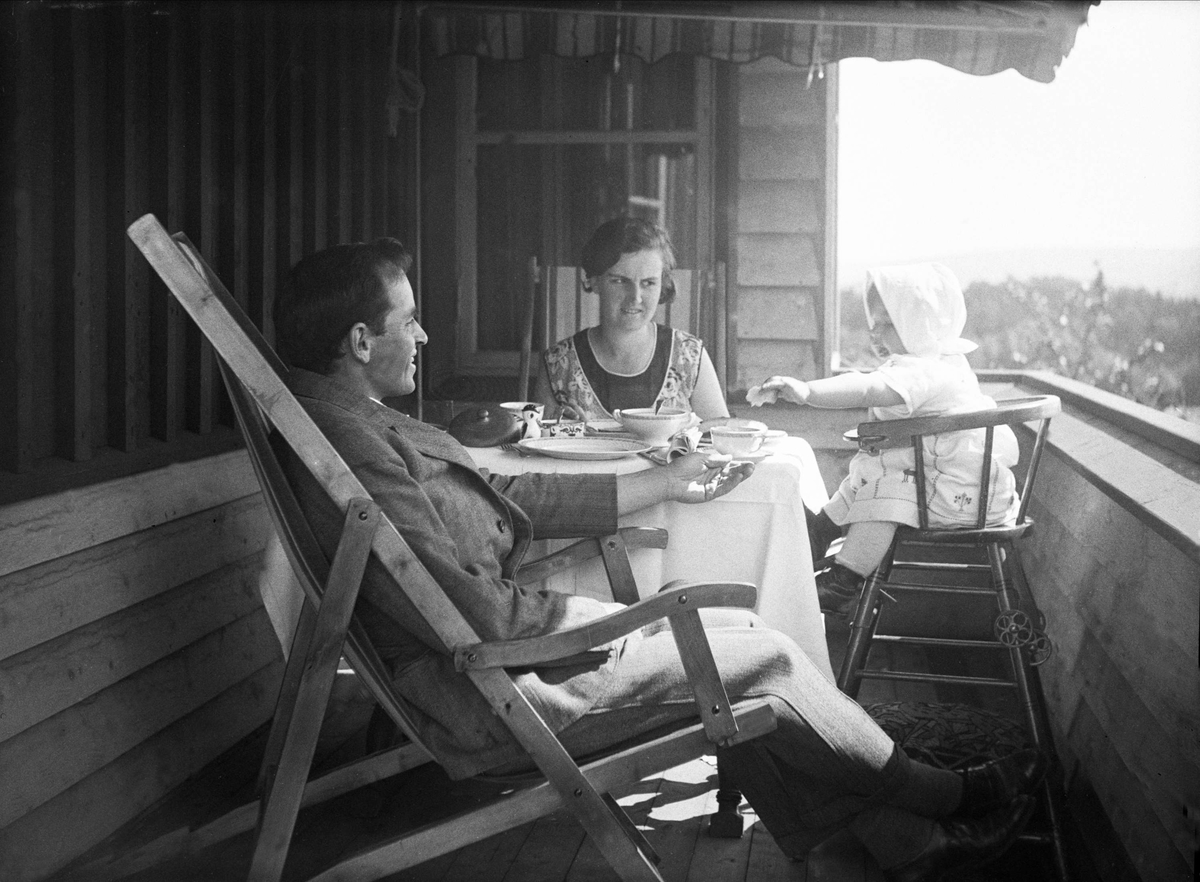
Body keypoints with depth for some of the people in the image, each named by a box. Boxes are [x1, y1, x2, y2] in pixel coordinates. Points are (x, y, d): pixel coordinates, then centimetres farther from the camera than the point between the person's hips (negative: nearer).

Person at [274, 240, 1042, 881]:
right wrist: (580, 614, -10)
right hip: (491, 689, -10)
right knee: (767, 658, -4)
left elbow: (513, 495, 14)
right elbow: (473, 617, -26)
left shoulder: (367, 421, 11)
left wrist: (663, 483, 14)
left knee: (742, 630, 7)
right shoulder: (353, 445, -24)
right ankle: (945, 800, 18)